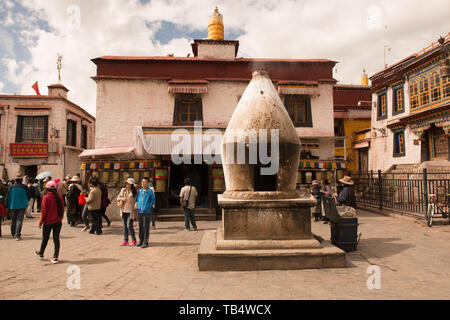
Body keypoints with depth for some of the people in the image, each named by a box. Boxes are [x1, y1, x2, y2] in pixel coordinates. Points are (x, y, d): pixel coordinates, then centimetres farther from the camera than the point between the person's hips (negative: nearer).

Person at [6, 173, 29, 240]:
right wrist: (26, 205, 17)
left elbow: (8, 197, 3)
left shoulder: (11, 187, -3)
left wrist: (8, 206, 12)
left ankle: (13, 233, 33)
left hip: (13, 206, 2)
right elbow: (27, 197, 3)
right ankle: (17, 235, -8)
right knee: (19, 220, -2)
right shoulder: (24, 187, -7)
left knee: (13, 220, 18)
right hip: (22, 206, -2)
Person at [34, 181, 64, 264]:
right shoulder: (60, 197, -2)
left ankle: (41, 253, 37)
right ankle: (55, 257, 6)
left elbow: (43, 212, -13)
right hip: (58, 222, 3)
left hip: (48, 222, -3)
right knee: (56, 239, 6)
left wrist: (40, 222, -3)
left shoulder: (46, 198, -14)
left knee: (45, 238, 16)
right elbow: (62, 209, 5)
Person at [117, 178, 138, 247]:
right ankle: (125, 241, 19)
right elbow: (118, 197, 15)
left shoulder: (134, 192, -6)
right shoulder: (123, 190, 7)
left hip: (130, 211, -5)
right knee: (125, 226, 10)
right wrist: (122, 198, -7)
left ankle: (133, 240, 10)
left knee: (129, 226, -6)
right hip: (123, 210, 5)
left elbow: (135, 201, -2)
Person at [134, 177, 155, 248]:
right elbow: (137, 198, 20)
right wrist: (136, 203, 3)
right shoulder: (140, 190, 10)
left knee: (146, 227, -1)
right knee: (140, 227, 13)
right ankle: (141, 241, 25)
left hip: (146, 212, -5)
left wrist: (148, 207, -8)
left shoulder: (150, 191, -5)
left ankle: (145, 242, 6)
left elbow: (153, 200, -1)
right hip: (140, 211, 5)